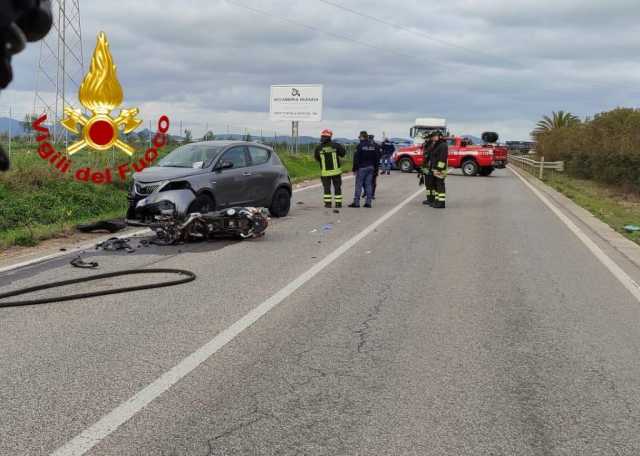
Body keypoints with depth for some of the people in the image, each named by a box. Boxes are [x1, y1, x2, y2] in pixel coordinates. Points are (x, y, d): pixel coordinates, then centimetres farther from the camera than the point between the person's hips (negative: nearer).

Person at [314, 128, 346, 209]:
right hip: (336, 171, 0)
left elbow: (316, 158, 6)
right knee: (337, 187, 10)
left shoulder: (318, 148, -8)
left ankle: (328, 203, 5)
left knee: (327, 188, 10)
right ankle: (338, 203, 11)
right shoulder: (335, 145, -10)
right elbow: (343, 153, 2)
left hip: (325, 172, 0)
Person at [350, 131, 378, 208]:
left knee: (358, 185, -2)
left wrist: (355, 169, -7)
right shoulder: (373, 146, 10)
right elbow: (377, 157, 13)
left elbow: (356, 158, -12)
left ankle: (356, 202, -3)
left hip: (362, 167, -6)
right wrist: (374, 166, 17)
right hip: (371, 167, 6)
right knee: (369, 184, 8)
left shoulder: (360, 146, -10)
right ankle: (368, 202, 6)